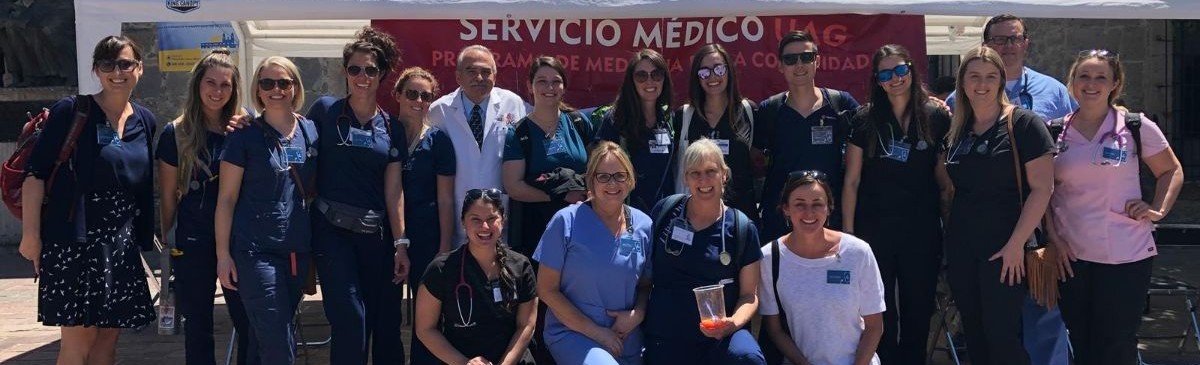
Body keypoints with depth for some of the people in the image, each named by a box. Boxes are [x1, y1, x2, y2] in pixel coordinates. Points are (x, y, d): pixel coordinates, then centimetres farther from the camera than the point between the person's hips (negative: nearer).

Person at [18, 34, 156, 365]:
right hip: (73, 241, -5)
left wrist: (146, 235, 14)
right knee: (78, 338, -5)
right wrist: (30, 233, -13)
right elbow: (35, 173, -9)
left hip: (121, 244, 5)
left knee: (108, 336, 9)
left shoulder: (145, 121, 9)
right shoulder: (71, 111, -6)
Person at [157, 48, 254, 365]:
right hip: (193, 243, -1)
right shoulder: (177, 133, -2)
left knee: (249, 322, -1)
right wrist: (169, 243, 4)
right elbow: (168, 196, 2)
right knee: (198, 326, 9)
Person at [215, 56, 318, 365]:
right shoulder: (244, 136, -4)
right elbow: (226, 199, -3)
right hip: (256, 252, -4)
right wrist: (223, 254, -7)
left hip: (298, 251, 4)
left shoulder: (311, 132, 7)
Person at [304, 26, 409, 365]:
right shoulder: (325, 110, 1)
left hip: (376, 233, 3)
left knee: (386, 321, 6)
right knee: (350, 319, -10)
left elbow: (394, 190, 5)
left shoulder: (392, 128, 7)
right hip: (332, 230, -3)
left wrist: (401, 243, 1)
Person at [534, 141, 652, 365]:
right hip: (571, 332, -4)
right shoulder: (566, 222, -8)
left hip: (626, 341, 4)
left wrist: (637, 315, -9)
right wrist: (595, 332, -11)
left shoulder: (643, 225, 3)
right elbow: (547, 289, -7)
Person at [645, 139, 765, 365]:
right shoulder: (665, 211, 3)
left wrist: (734, 322, -17)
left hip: (721, 335, -2)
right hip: (664, 338, 2)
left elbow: (749, 295, 3)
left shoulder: (742, 228, 0)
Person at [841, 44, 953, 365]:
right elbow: (851, 180, 0)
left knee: (919, 309, 11)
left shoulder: (936, 118, 1)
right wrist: (847, 231, -4)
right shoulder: (865, 120, 0)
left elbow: (945, 175, 7)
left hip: (922, 230, 1)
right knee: (879, 314, 5)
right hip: (875, 230, -1)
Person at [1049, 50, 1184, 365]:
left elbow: (1171, 171, 10)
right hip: (1071, 256, 3)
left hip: (1126, 257, -2)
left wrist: (1158, 210, -5)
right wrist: (1053, 238, 2)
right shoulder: (1056, 132, 5)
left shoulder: (1136, 127, -2)